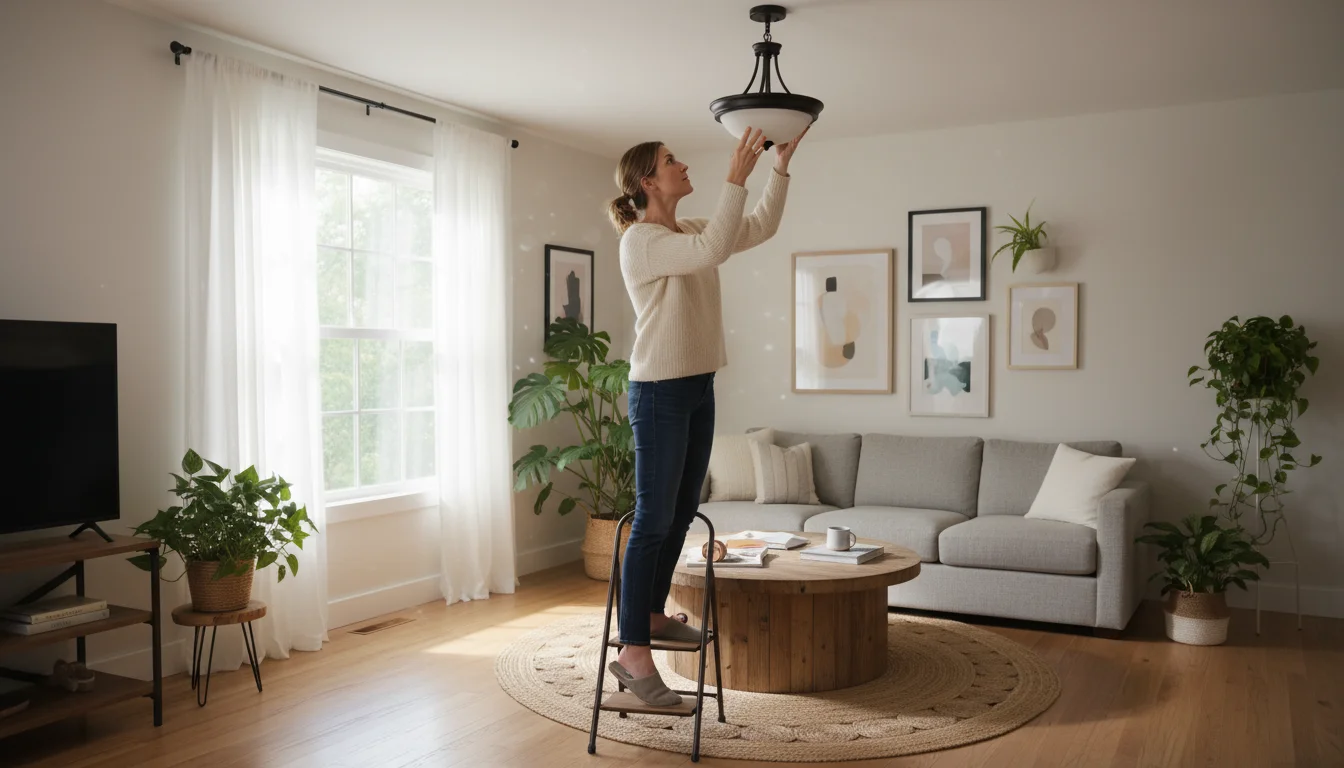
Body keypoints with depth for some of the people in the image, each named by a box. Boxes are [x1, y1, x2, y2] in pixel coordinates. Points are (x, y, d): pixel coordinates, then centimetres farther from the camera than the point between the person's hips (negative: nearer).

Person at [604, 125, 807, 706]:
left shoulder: (689, 231, 14)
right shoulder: (640, 239, -13)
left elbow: (761, 228, 16)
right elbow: (713, 250, -27)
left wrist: (781, 165, 8)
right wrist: (736, 177, -23)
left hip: (698, 387, 9)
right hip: (659, 391, -9)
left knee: (681, 513, 14)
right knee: (653, 521, -8)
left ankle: (652, 615, 28)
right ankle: (632, 653, -3)